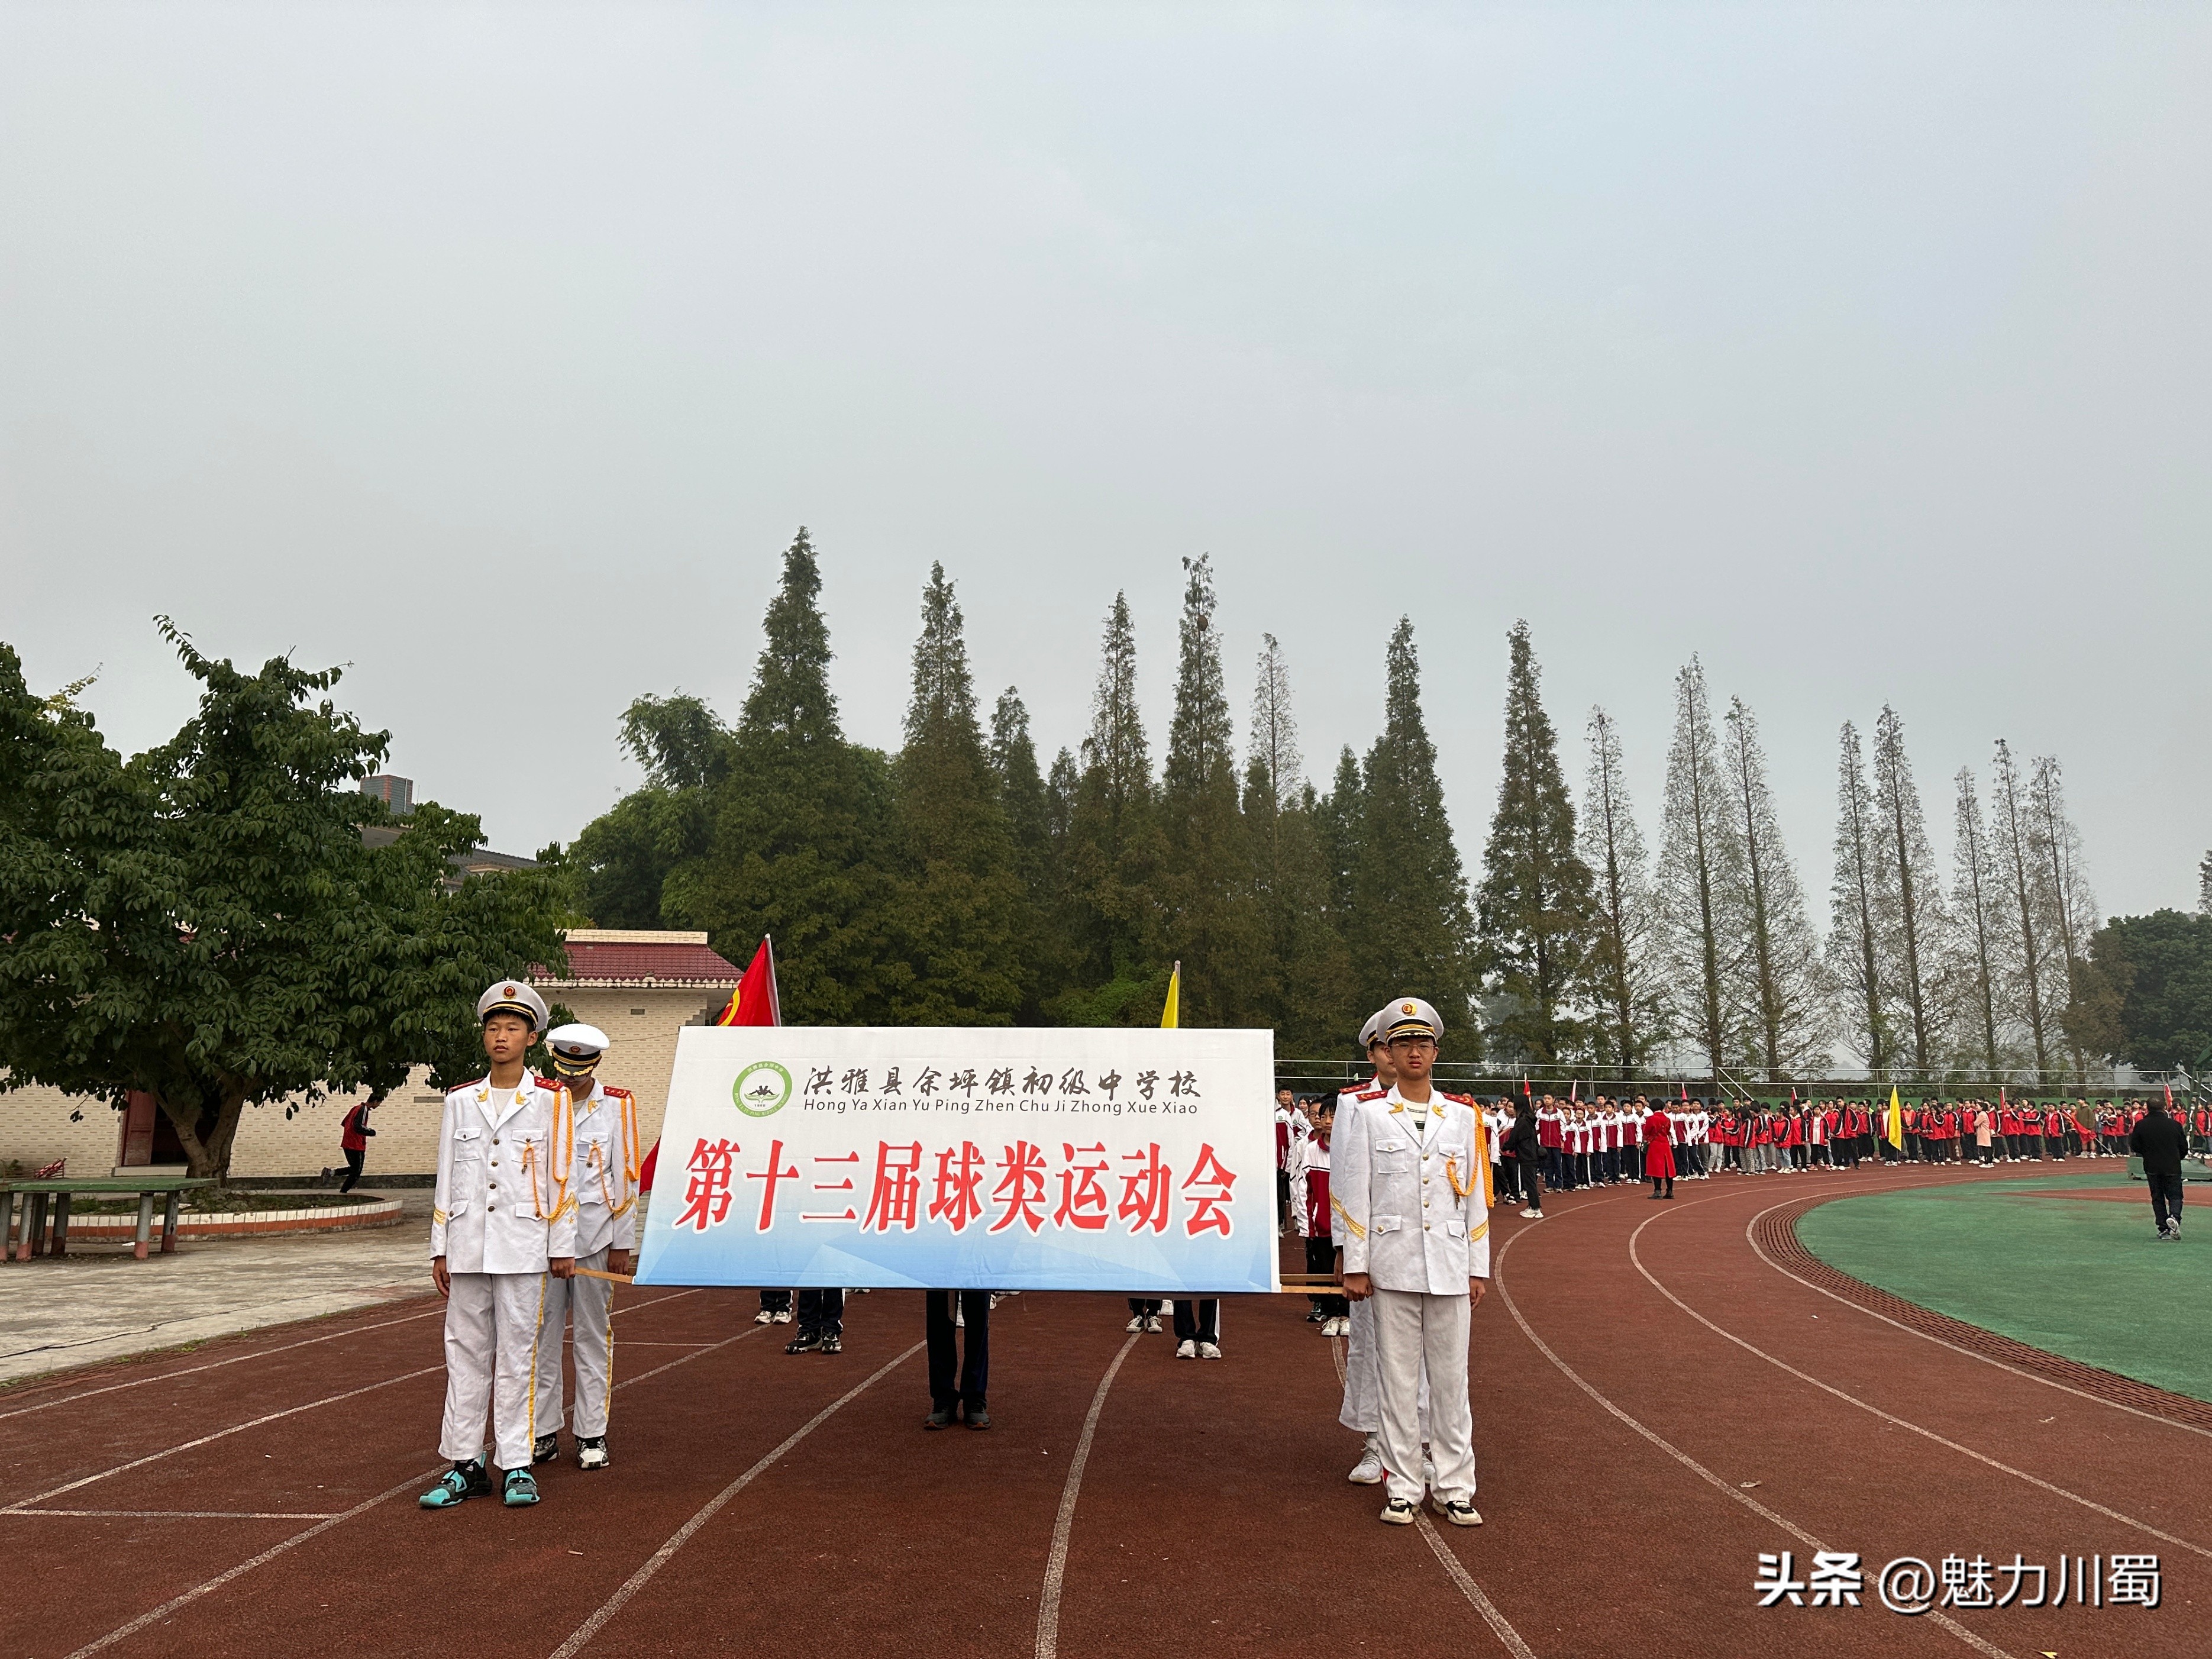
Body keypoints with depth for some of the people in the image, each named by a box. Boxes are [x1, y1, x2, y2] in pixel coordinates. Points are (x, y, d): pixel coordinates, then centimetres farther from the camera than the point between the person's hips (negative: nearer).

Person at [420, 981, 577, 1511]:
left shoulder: (550, 1101, 1)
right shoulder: (460, 1102, 10)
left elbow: (560, 1178, 2)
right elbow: (446, 1181, 12)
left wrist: (562, 1247, 0)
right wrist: (440, 1249, 8)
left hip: (523, 1249, -3)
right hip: (467, 1248, 3)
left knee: (516, 1357, 2)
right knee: (466, 1355, 7)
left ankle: (517, 1466, 10)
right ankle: (466, 1464, 16)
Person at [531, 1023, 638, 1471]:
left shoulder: (617, 1105, 0)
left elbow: (626, 1177, 1)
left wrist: (623, 1243, -1)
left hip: (595, 1236, -1)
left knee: (594, 1337, 6)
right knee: (541, 1337, 5)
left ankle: (592, 1435, 14)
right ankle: (544, 1433, 17)